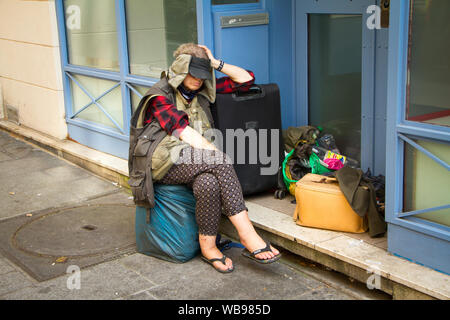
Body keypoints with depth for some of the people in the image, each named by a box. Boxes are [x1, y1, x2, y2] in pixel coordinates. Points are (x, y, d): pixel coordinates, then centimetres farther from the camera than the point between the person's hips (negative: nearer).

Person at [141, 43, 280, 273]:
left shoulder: (203, 91, 18)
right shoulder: (160, 95, 0)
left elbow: (245, 79, 18)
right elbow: (182, 130, -15)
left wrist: (216, 63, 9)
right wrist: (217, 156, -24)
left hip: (199, 163, 5)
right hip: (170, 162, -4)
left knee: (208, 183, -35)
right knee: (219, 161, -33)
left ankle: (208, 246, -23)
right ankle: (247, 236, -34)